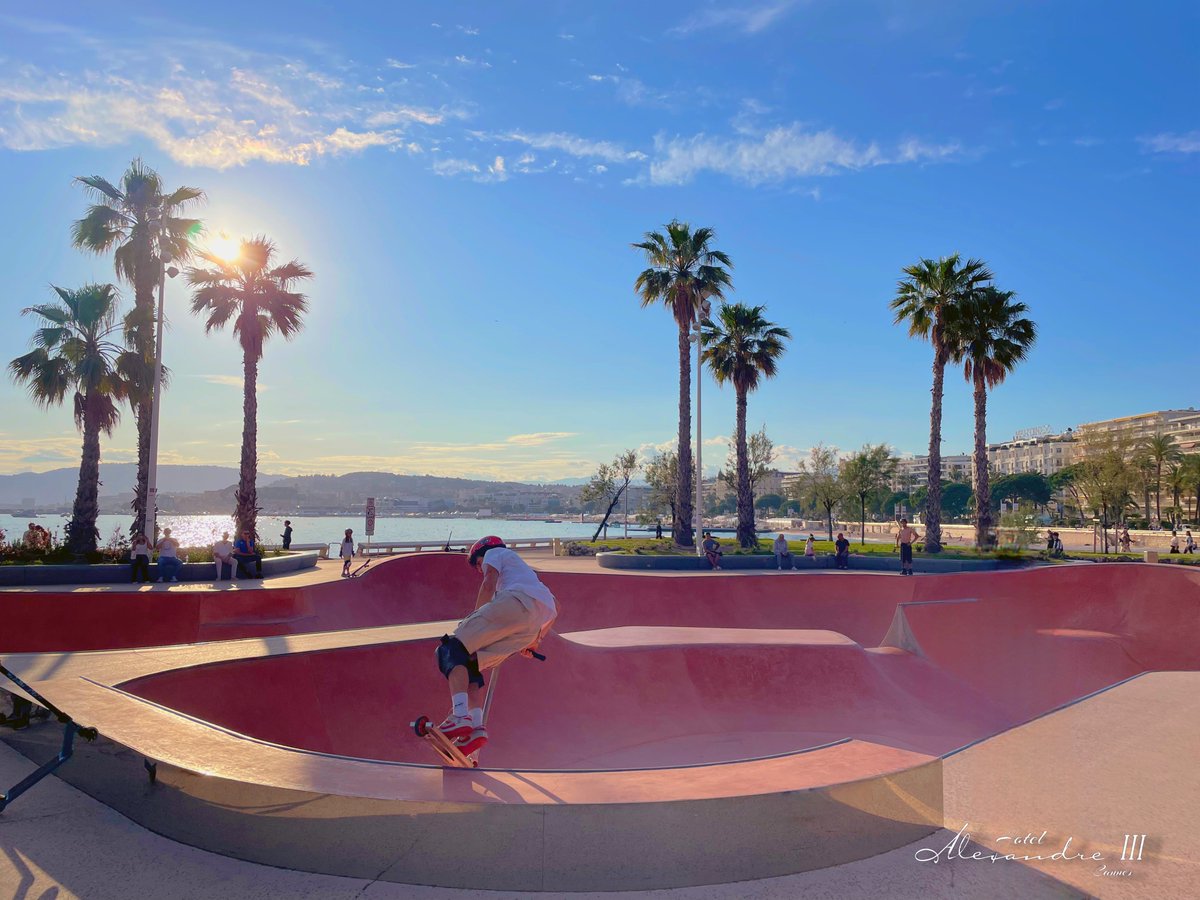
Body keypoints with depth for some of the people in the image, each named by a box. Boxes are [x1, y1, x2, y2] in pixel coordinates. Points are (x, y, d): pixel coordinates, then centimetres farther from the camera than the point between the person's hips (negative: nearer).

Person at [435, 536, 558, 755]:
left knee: (452, 650, -10)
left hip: (519, 600, -7)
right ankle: (476, 727, -9)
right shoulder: (523, 569, 46)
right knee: (469, 665, 10)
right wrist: (536, 641, 38)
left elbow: (489, 585, 5)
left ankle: (460, 716, -31)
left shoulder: (494, 553, 26)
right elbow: (555, 606, 40)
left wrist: (476, 619, 12)